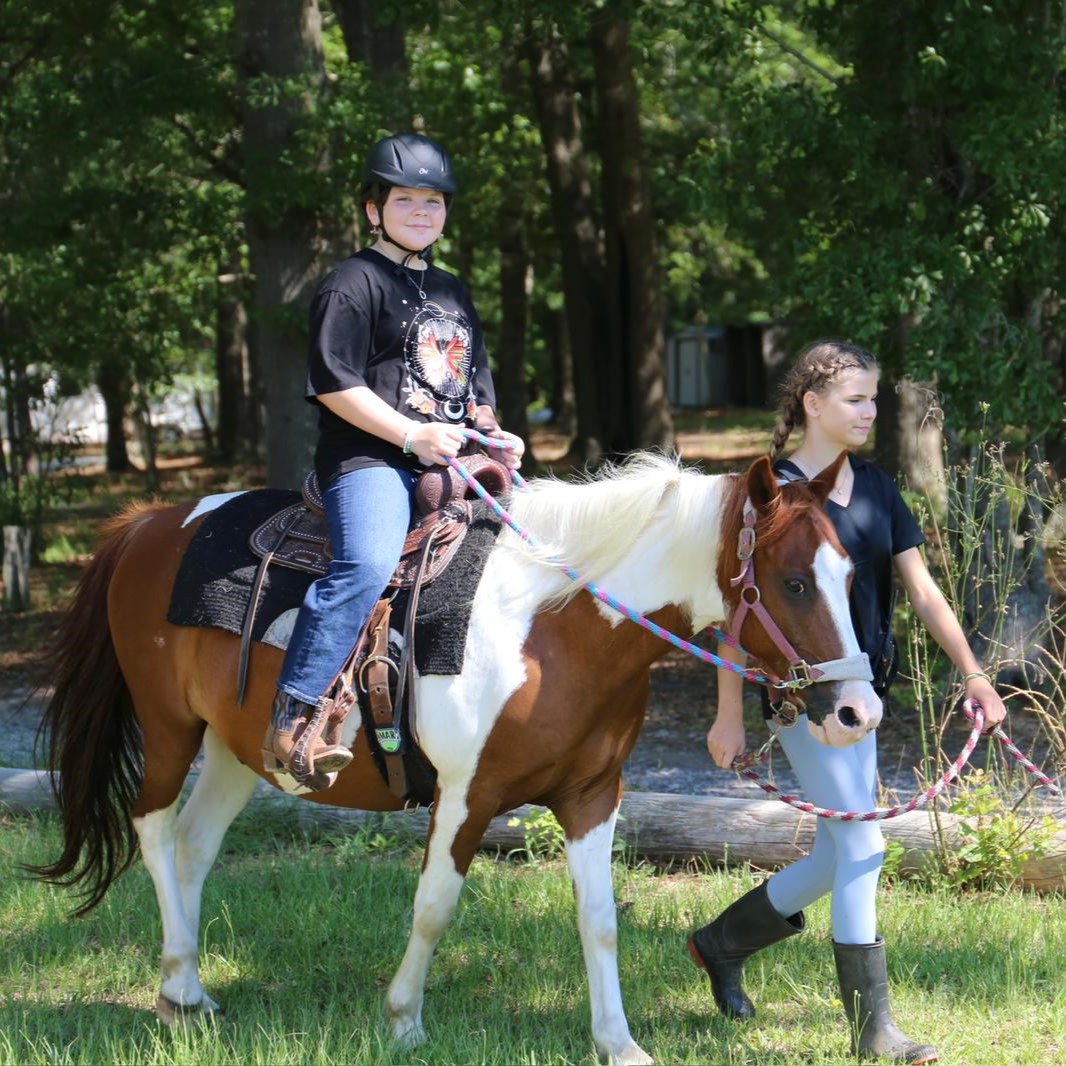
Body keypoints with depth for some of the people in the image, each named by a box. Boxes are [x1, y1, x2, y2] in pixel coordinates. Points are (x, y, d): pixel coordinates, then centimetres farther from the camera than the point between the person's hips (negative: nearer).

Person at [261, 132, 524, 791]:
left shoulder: (452, 293, 25)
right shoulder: (354, 284, 0)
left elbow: (476, 386, 30)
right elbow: (335, 383, -9)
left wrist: (493, 435, 8)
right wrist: (412, 436, -16)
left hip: (451, 464, 8)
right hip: (369, 459, -8)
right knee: (366, 566, -33)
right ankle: (293, 720, -33)